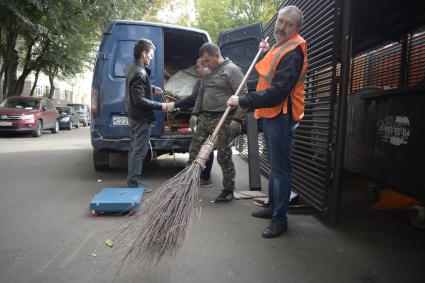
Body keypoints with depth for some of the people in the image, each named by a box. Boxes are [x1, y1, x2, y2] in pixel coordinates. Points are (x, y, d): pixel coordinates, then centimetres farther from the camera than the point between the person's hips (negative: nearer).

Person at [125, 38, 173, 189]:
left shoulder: (134, 69, 10)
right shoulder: (140, 73, -21)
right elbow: (140, 100, -25)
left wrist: (152, 88, 19)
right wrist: (160, 106, -20)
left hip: (134, 116, 10)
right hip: (141, 118, -10)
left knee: (134, 148, 17)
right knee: (139, 150, -4)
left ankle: (132, 180, 28)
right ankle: (134, 183, 3)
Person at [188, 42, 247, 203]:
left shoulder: (232, 70, -7)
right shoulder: (208, 74, 18)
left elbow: (243, 95, -14)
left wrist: (237, 119, -20)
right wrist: (195, 113, 18)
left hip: (223, 120, -8)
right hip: (205, 118, 8)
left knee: (223, 157, -2)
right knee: (194, 152, 9)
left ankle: (228, 191, 14)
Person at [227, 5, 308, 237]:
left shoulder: (293, 52, -17)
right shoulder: (280, 47, 16)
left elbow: (277, 92, -26)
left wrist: (243, 101, -23)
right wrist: (267, 51, 24)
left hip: (281, 116, -11)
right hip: (270, 114, 11)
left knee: (280, 168, -5)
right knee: (274, 164, 18)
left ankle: (280, 219, 6)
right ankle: (273, 207, 33)